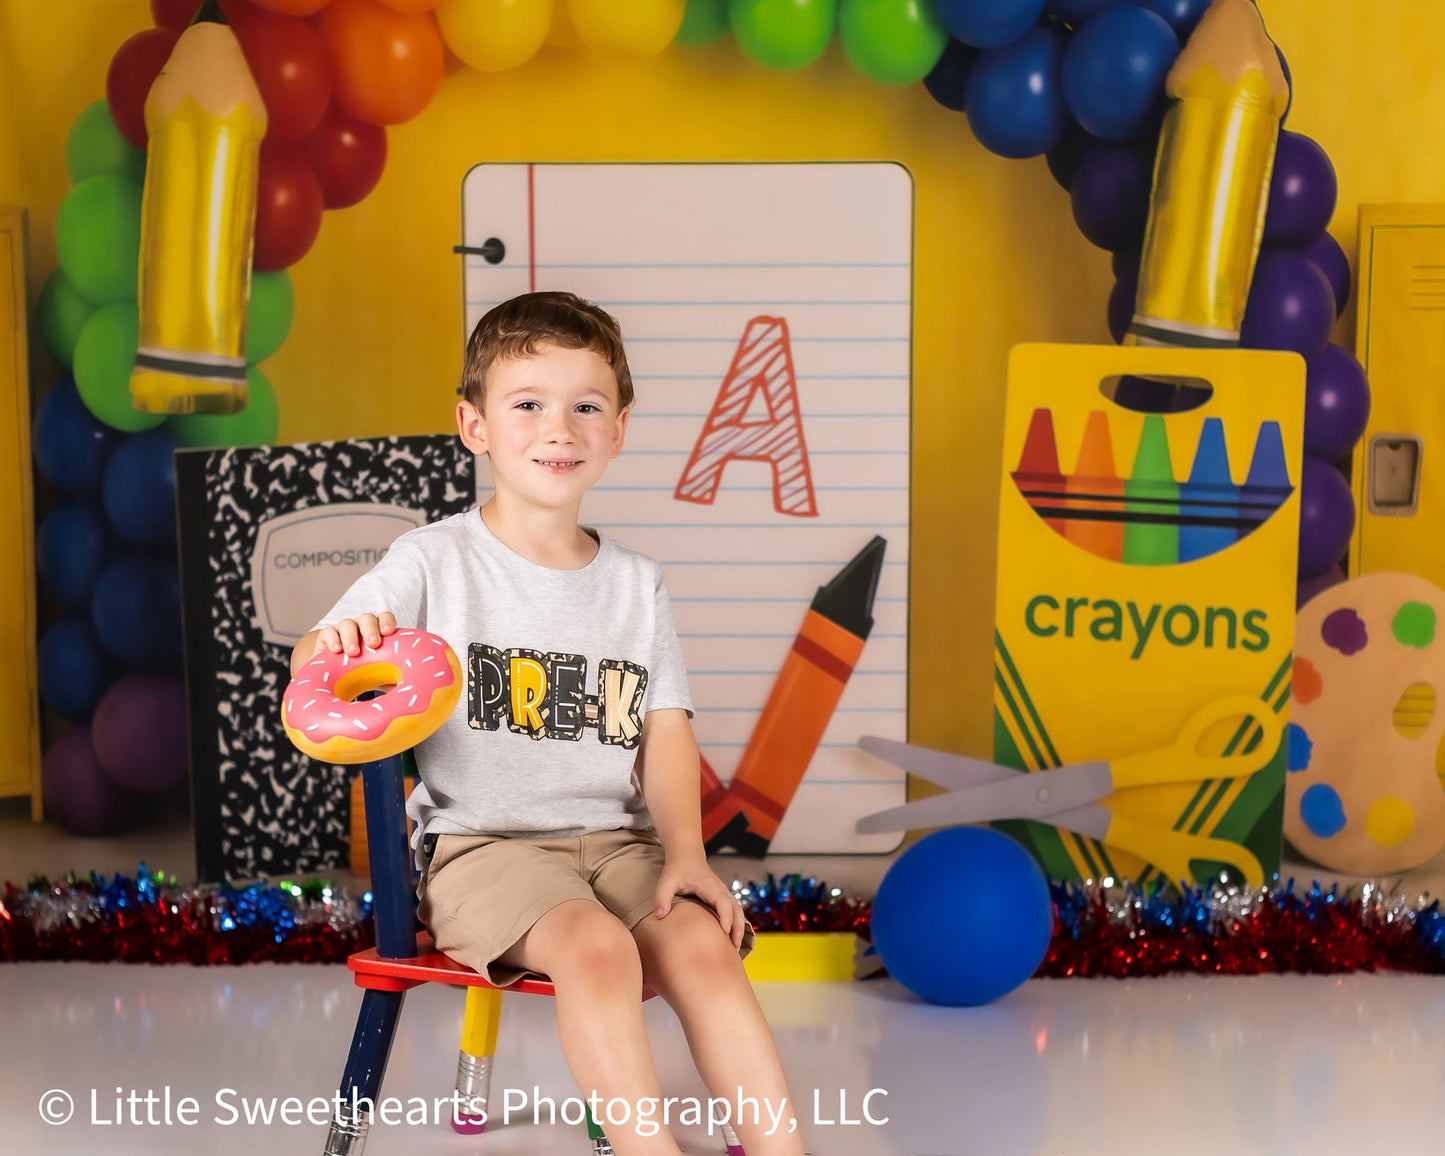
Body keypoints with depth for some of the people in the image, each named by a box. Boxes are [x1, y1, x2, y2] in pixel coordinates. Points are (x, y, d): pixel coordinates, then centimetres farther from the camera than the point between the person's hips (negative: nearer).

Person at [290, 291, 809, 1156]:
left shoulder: (637, 583, 12)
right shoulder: (434, 563, 1)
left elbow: (665, 730, 7)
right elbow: (314, 672, -4)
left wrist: (686, 853, -8)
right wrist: (337, 647, -30)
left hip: (617, 840, 4)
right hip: (482, 845, -3)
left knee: (705, 945, -25)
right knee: (597, 947, -32)